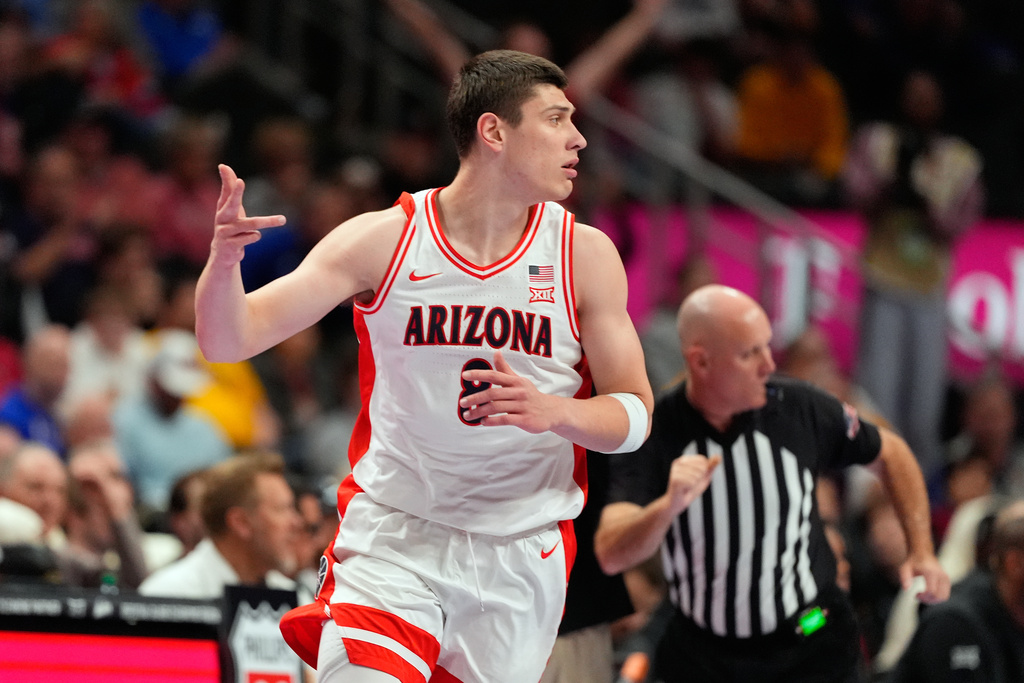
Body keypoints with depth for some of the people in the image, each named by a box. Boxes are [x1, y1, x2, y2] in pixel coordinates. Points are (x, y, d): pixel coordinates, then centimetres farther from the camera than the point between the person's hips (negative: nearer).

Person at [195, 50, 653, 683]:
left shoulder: (585, 255, -2)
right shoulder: (384, 239, -7)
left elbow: (634, 414, 1)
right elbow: (230, 340, -9)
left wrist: (554, 412, -20)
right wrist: (224, 261, -30)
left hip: (522, 553, 2)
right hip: (393, 536, -2)